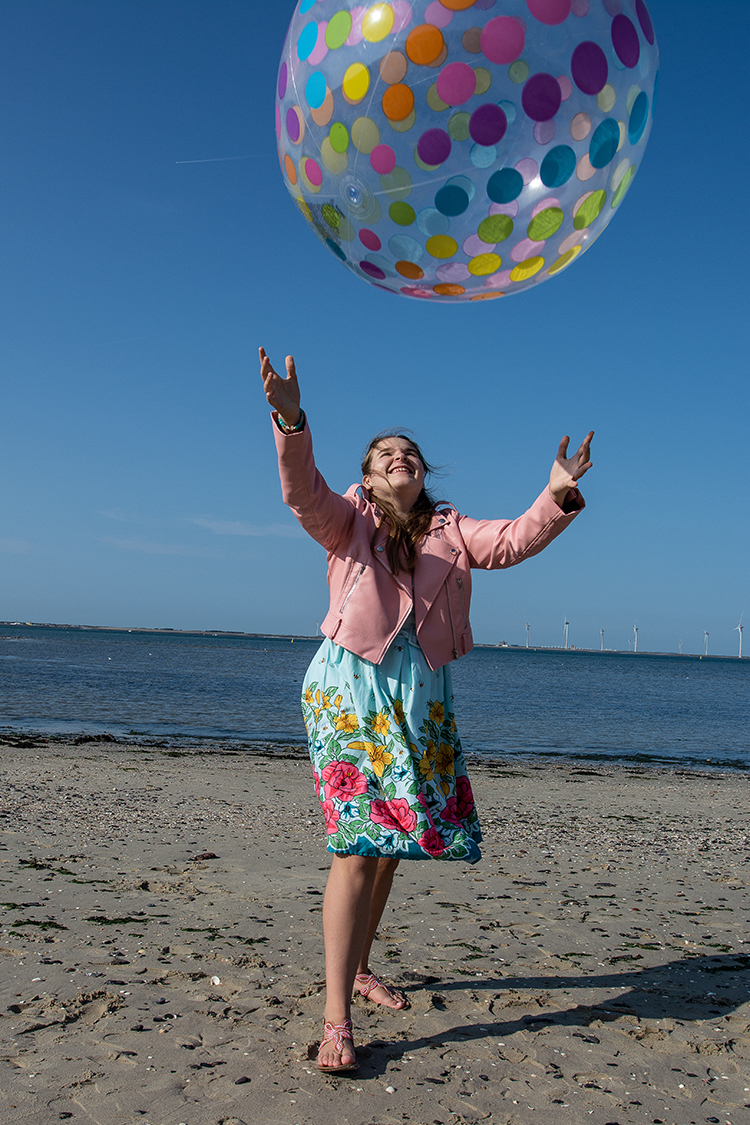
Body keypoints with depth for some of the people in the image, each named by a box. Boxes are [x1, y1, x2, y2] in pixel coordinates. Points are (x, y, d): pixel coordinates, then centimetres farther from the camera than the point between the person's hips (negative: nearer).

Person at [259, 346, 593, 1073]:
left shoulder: (449, 530, 12)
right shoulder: (349, 519, 3)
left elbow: (511, 542, -2)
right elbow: (303, 492, -17)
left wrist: (558, 498, -19)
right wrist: (290, 420, -34)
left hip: (422, 698, 5)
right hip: (351, 688, -5)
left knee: (395, 837, 13)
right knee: (358, 844, -13)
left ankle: (359, 967, 34)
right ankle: (336, 1019, -10)